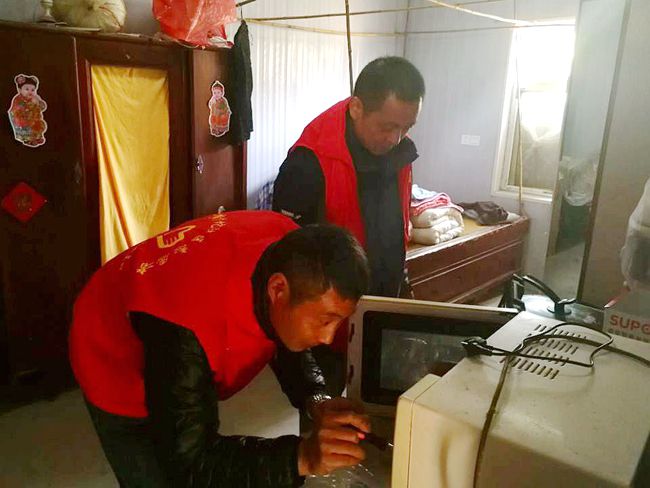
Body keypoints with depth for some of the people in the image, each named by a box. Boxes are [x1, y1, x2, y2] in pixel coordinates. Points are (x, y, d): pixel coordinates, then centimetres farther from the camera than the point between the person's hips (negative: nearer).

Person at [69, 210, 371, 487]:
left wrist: (315, 399, -27)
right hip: (120, 371, -6)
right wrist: (300, 457, -49)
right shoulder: (185, 330, -45)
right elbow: (188, 464, -37)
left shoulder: (288, 251, -26)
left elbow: (286, 342, -8)